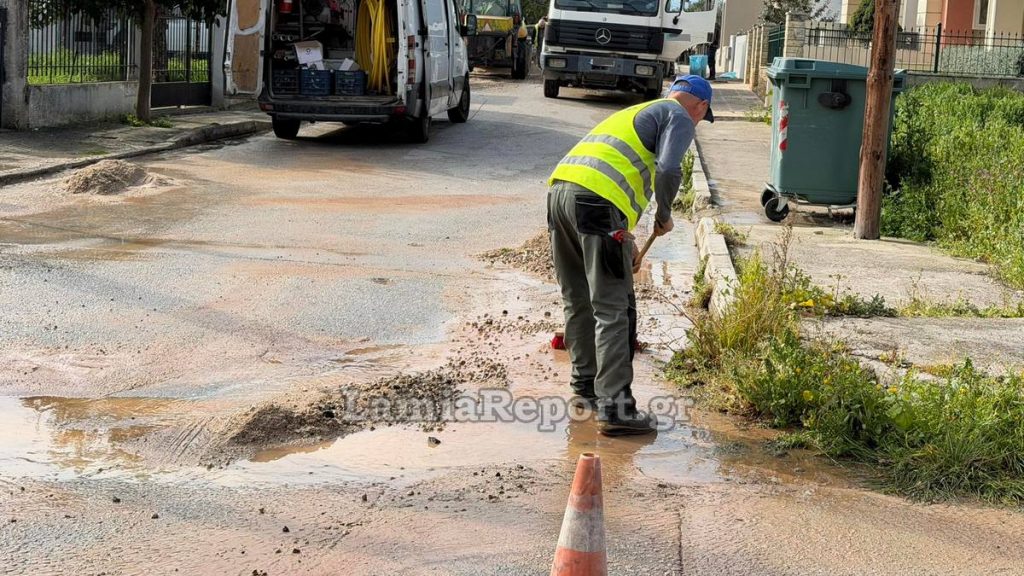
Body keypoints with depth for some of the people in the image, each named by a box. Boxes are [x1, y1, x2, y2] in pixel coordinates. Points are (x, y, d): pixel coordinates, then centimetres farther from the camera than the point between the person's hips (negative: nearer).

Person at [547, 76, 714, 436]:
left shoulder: (637, 112, 35)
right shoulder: (680, 117, 9)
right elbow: (667, 170, -10)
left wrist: (625, 237, 46)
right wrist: (664, 216, 7)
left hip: (560, 188, 8)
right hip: (596, 204, -8)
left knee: (578, 301, 18)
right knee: (612, 309, -7)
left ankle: (585, 387, 29)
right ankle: (614, 407, -9)